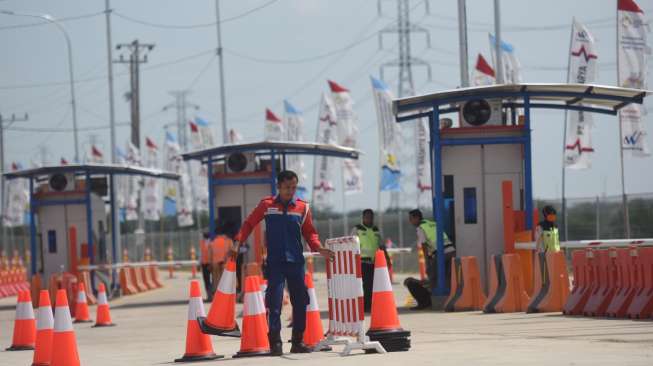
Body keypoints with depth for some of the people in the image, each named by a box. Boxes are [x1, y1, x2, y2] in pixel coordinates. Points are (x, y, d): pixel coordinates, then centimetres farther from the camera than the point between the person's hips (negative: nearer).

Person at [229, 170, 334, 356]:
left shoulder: (302, 207, 4)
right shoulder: (266, 205, 1)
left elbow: (309, 232, 9)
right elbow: (249, 223, 6)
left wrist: (319, 248, -7)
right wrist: (238, 242, -6)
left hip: (296, 261, 2)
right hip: (275, 262, -2)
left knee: (300, 302, 4)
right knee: (274, 304, -7)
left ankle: (298, 342, 13)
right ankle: (275, 343, -4)